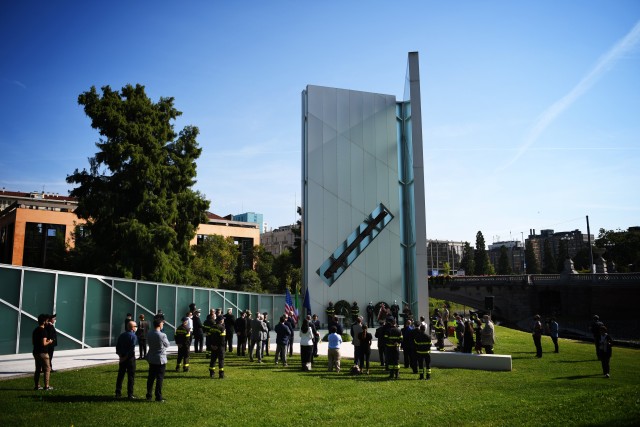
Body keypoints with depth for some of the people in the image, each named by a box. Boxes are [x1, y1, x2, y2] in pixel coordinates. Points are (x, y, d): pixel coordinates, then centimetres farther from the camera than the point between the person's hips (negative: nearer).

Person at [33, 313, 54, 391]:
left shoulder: (35, 330, 10)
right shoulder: (43, 331, -17)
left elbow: (33, 342, 17)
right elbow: (43, 343, -23)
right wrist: (49, 342, -3)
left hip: (36, 352, 8)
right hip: (43, 353, -8)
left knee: (37, 369, 14)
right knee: (47, 369, 0)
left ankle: (37, 386, 17)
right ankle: (46, 386, 0)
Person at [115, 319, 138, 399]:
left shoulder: (122, 335, 9)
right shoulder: (133, 336, -13)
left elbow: (117, 346, 9)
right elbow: (132, 349, -20)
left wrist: (120, 355, 5)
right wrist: (126, 357, -12)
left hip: (122, 358, 6)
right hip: (130, 358, -6)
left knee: (120, 375, 14)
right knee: (131, 377, 0)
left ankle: (118, 393, 20)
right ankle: (130, 395, 2)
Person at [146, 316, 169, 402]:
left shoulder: (149, 334, -2)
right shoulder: (162, 335, -21)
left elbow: (150, 343, 11)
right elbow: (167, 345, -5)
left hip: (151, 359, 6)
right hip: (160, 359, -6)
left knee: (151, 377, 15)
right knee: (159, 378, 2)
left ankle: (148, 395, 23)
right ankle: (158, 397, 5)